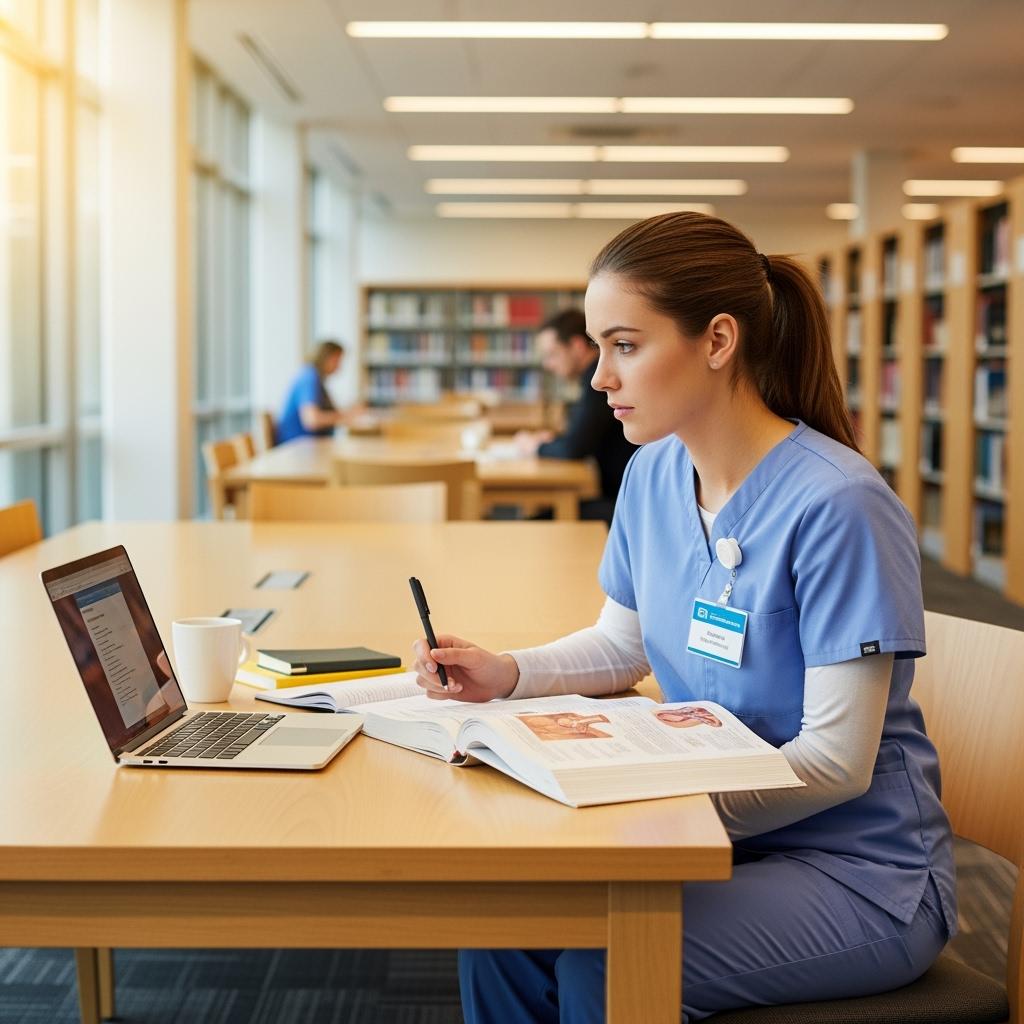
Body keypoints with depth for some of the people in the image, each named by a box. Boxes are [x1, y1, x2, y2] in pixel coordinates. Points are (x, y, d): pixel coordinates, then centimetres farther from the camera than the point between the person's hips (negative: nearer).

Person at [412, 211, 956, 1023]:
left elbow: (838, 759, -21)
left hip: (856, 868, -6)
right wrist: (505, 673, -3)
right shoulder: (653, 474, 2)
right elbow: (622, 645, 15)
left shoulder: (838, 505, -22)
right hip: (714, 823, 7)